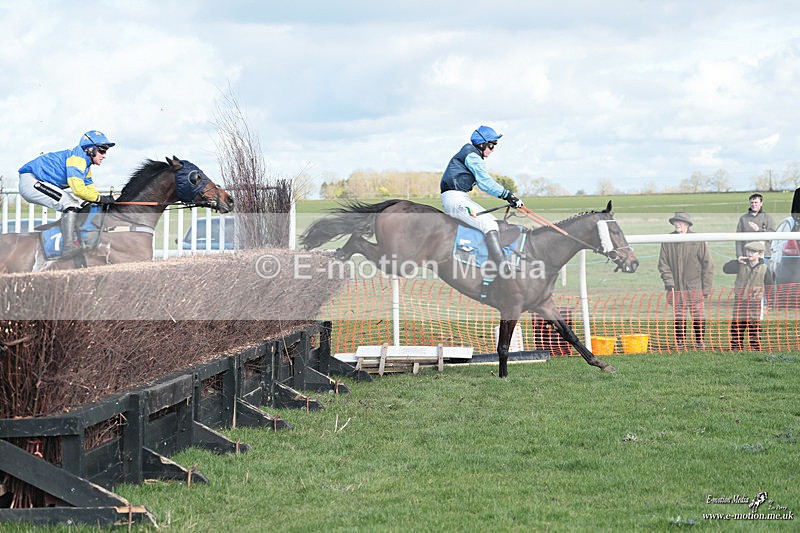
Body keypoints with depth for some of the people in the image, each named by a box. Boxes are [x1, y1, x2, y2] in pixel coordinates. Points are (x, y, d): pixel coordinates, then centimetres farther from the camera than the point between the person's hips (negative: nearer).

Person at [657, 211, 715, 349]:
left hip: (695, 287, -2)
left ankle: (700, 341, 15)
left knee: (698, 317, 3)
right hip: (677, 289, 2)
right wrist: (669, 281, -8)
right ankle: (679, 342, 15)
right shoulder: (667, 241, 2)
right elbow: (663, 263, 5)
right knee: (679, 317, 5)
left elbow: (708, 264, -2)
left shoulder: (698, 241, -5)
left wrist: (707, 287, -5)